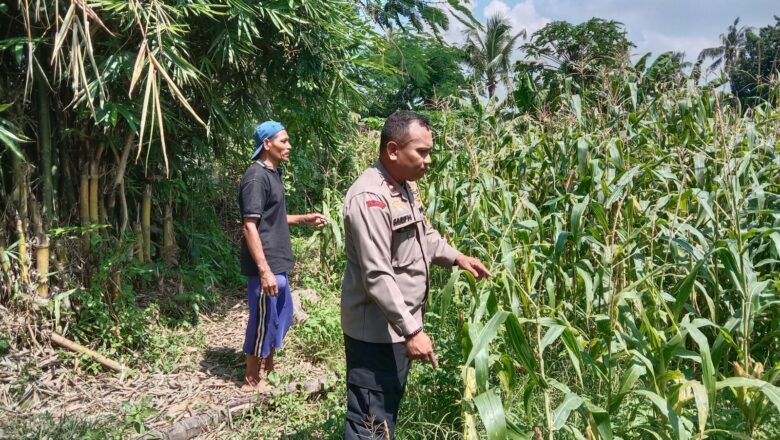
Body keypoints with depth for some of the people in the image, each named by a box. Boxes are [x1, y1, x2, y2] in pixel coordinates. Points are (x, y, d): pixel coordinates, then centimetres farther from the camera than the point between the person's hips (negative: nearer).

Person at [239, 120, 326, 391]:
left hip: (278, 263, 10)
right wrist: (264, 270, -26)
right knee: (263, 320, 2)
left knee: (282, 315, 20)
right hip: (265, 266, -10)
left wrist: (303, 219, 15)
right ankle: (252, 380, 18)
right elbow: (250, 226, -23)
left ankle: (268, 367, 37)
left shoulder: (274, 174, 12)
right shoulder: (256, 177, -18)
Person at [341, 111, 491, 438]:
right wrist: (411, 330, -27)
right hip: (377, 332, -10)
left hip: (399, 326, 10)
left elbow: (424, 234, 27)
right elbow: (377, 277, -28)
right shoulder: (370, 198, -25)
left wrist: (456, 257, 15)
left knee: (388, 412, 24)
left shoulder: (405, 187, 9)